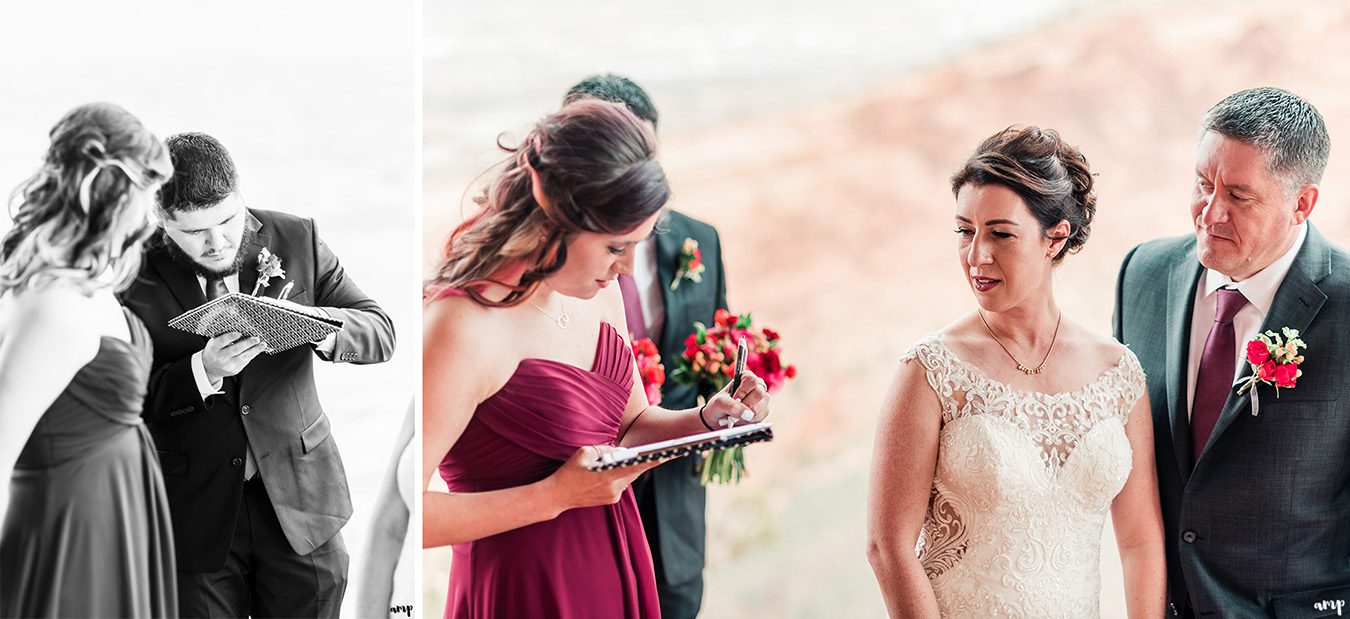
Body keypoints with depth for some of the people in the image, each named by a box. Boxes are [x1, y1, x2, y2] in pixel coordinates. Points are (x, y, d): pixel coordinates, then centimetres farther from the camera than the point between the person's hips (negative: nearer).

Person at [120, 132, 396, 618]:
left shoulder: (296, 239, 0)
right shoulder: (134, 273, -8)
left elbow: (380, 332, 0)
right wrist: (203, 371, -26)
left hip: (300, 503, 2)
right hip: (196, 515, -2)